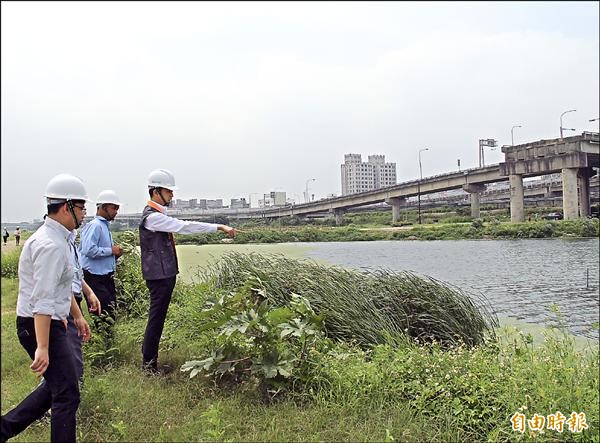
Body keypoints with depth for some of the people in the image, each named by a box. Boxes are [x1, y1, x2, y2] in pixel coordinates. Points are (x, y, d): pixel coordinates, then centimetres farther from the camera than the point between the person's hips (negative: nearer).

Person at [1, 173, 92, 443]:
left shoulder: (57, 238, 11)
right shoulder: (51, 245, -22)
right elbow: (42, 301, -27)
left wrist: (77, 316, 28)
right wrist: (42, 347, -28)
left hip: (51, 322, 10)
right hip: (41, 325, -10)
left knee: (55, 386, 21)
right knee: (66, 395, -2)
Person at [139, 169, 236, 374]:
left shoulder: (158, 215, 14)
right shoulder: (152, 217, -18)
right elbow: (184, 226, -25)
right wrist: (219, 227, -26)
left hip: (165, 274, 10)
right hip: (159, 276, -10)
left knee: (158, 317, 15)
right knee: (156, 317, -2)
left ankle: (150, 357, 26)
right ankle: (148, 363, 9)